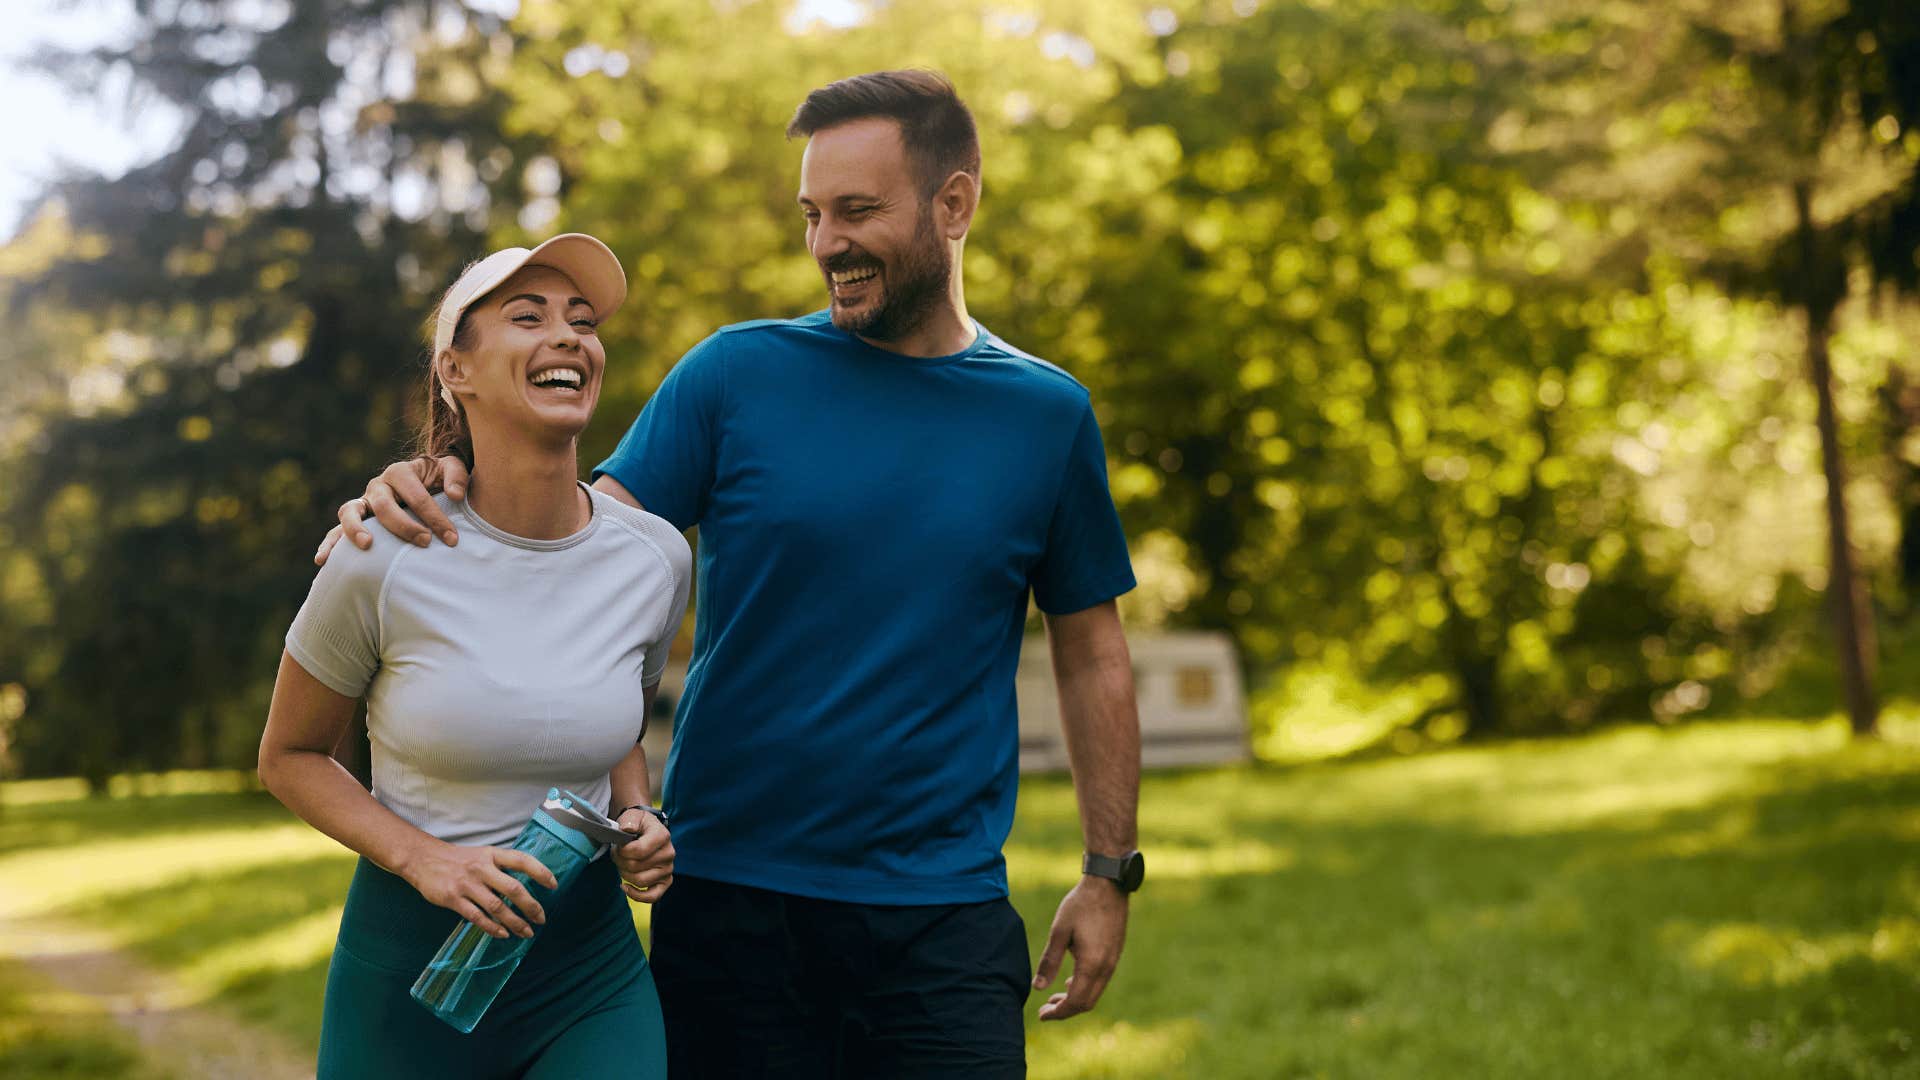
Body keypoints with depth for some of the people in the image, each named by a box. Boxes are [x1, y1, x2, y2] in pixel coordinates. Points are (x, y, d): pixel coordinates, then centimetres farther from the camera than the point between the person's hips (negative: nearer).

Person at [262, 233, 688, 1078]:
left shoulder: (655, 557, -3)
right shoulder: (384, 563, -12)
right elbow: (288, 757, 0)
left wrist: (637, 826, -4)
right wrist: (420, 857, -15)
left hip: (592, 965, 2)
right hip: (410, 955, -2)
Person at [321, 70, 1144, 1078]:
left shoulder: (1047, 415, 4)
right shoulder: (739, 373, 1)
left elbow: (1090, 651, 11)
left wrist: (1108, 872, 9)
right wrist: (442, 494, -24)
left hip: (943, 919, 1)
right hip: (729, 900, 0)